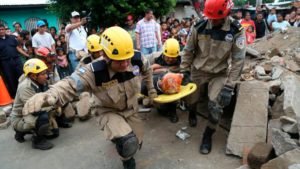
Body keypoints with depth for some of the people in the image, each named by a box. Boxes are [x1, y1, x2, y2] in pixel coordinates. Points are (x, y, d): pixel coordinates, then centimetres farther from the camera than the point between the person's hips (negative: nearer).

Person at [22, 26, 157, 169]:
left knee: (136, 144, 19)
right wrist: (49, 95, -66)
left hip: (132, 110, 4)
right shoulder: (94, 72, -34)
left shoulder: (137, 59, -23)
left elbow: (147, 69, 1)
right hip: (111, 112, -4)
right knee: (129, 144, -30)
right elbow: (69, 85, -43)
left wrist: (151, 89, 12)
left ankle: (116, 135, 55)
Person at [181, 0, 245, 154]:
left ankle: (208, 135, 13)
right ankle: (193, 114, 48)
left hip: (219, 74, -1)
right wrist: (184, 72, -4)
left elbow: (238, 61, -16)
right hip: (198, 71, 2)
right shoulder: (199, 27, -14)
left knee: (215, 106, -13)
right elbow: (188, 51, -3)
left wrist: (229, 87, -21)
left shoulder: (237, 31, -17)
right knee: (190, 100, 10)